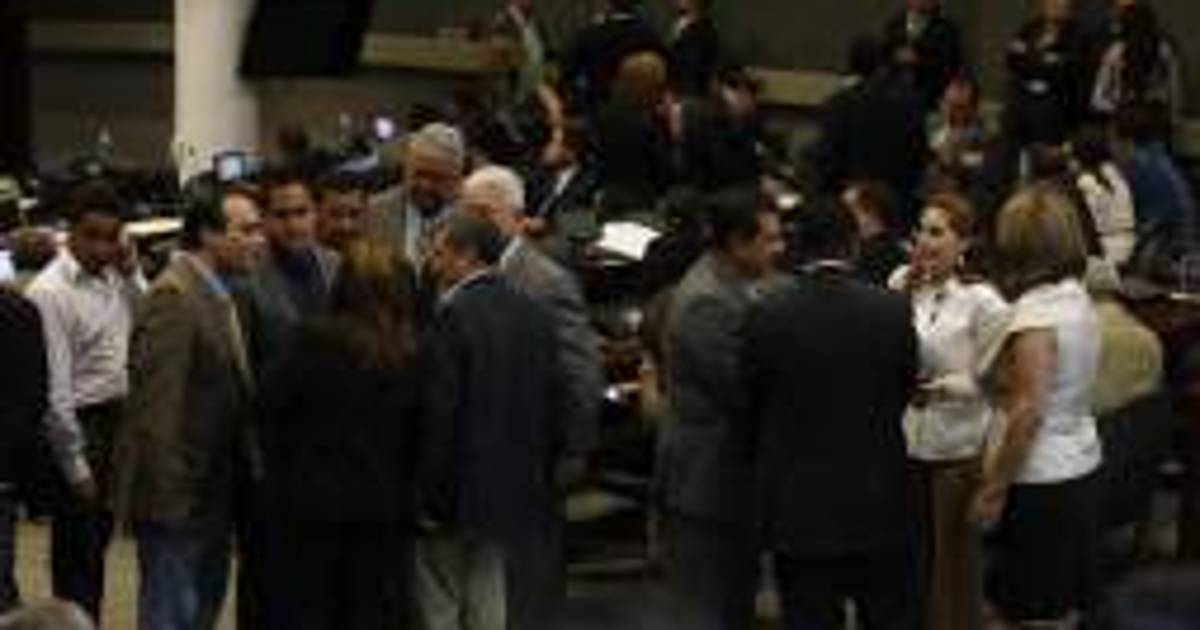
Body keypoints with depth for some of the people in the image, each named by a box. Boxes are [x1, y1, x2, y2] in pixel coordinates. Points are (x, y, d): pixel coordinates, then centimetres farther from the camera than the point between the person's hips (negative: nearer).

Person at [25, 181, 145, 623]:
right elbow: (55, 391, -16)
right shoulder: (51, 292, -15)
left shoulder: (114, 278, 7)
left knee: (97, 542, 17)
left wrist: (132, 273, -1)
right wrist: (77, 468, -14)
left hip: (118, 421, 7)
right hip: (80, 426, -7)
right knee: (75, 552, 0)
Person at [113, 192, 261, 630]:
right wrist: (169, 496, -23)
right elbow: (158, 406, -23)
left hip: (213, 493, 10)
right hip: (178, 495, -10)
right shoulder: (173, 297, -19)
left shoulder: (220, 295, 11)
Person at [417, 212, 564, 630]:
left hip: (460, 498, -6)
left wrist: (429, 500, -11)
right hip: (520, 496, 6)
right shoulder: (535, 316, 5)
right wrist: (540, 477, 16)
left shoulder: (451, 316, -15)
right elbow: (555, 408, 8)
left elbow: (438, 417, -17)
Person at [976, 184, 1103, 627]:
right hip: (1079, 469, 9)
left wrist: (992, 488, -16)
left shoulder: (1035, 313, -21)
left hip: (1040, 480, -9)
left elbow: (1027, 413, -23)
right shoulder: (1077, 299, 6)